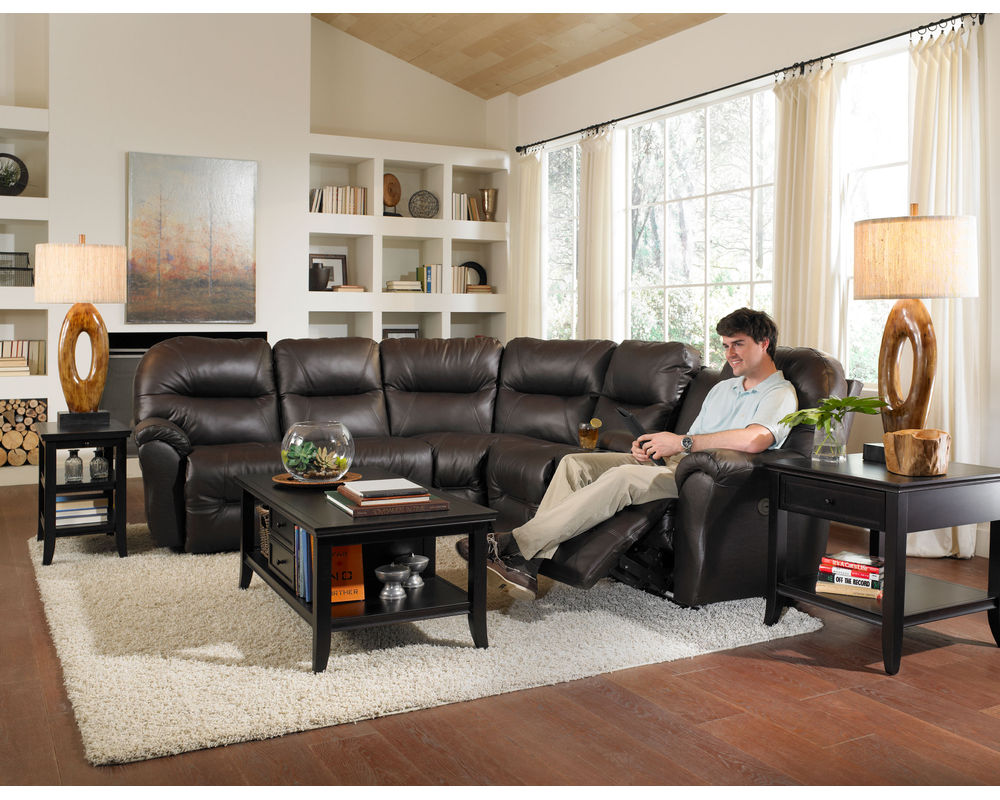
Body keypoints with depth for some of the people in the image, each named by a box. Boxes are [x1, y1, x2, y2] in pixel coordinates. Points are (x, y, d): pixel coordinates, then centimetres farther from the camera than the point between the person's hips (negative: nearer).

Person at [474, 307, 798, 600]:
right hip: (672, 465, 9)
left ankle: (515, 544, -32)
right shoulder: (722, 388, 27)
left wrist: (682, 442, -18)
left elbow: (754, 440, -24)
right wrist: (652, 446, 0)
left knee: (623, 477, -34)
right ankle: (527, 565, -22)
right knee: (574, 464, -10)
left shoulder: (780, 394, -1)